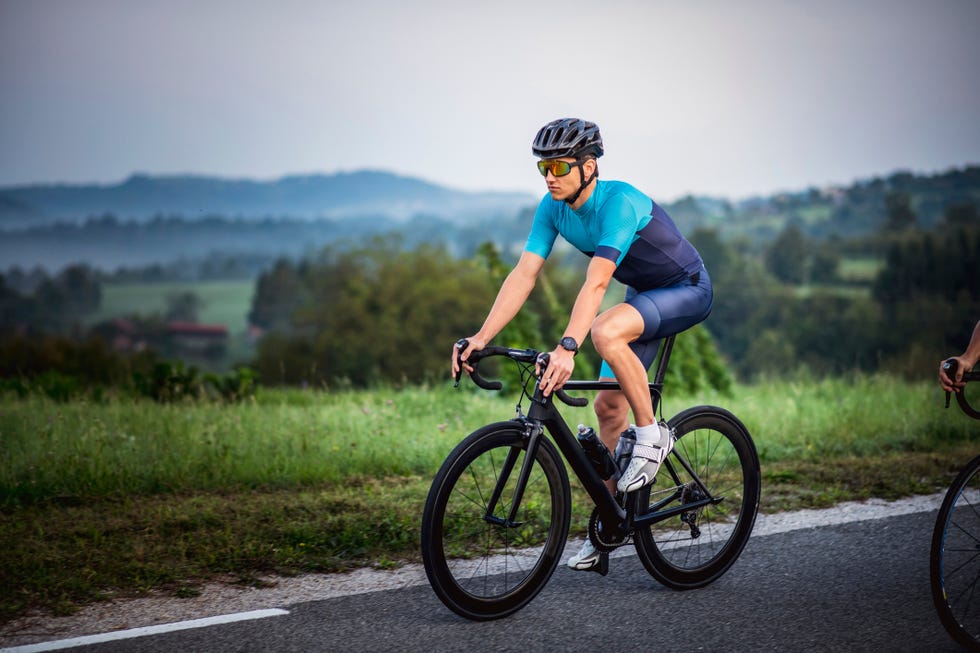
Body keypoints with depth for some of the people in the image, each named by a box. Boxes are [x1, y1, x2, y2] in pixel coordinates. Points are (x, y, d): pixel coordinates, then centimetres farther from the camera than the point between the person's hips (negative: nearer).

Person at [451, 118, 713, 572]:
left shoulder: (620, 203, -32)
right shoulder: (553, 207, -10)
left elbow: (596, 283, -43)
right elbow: (523, 275, -16)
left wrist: (567, 348, -53)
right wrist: (481, 337, -26)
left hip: (687, 291, -8)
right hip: (644, 294, 8)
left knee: (605, 331, -35)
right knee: (608, 405, 2)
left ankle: (651, 436, -16)